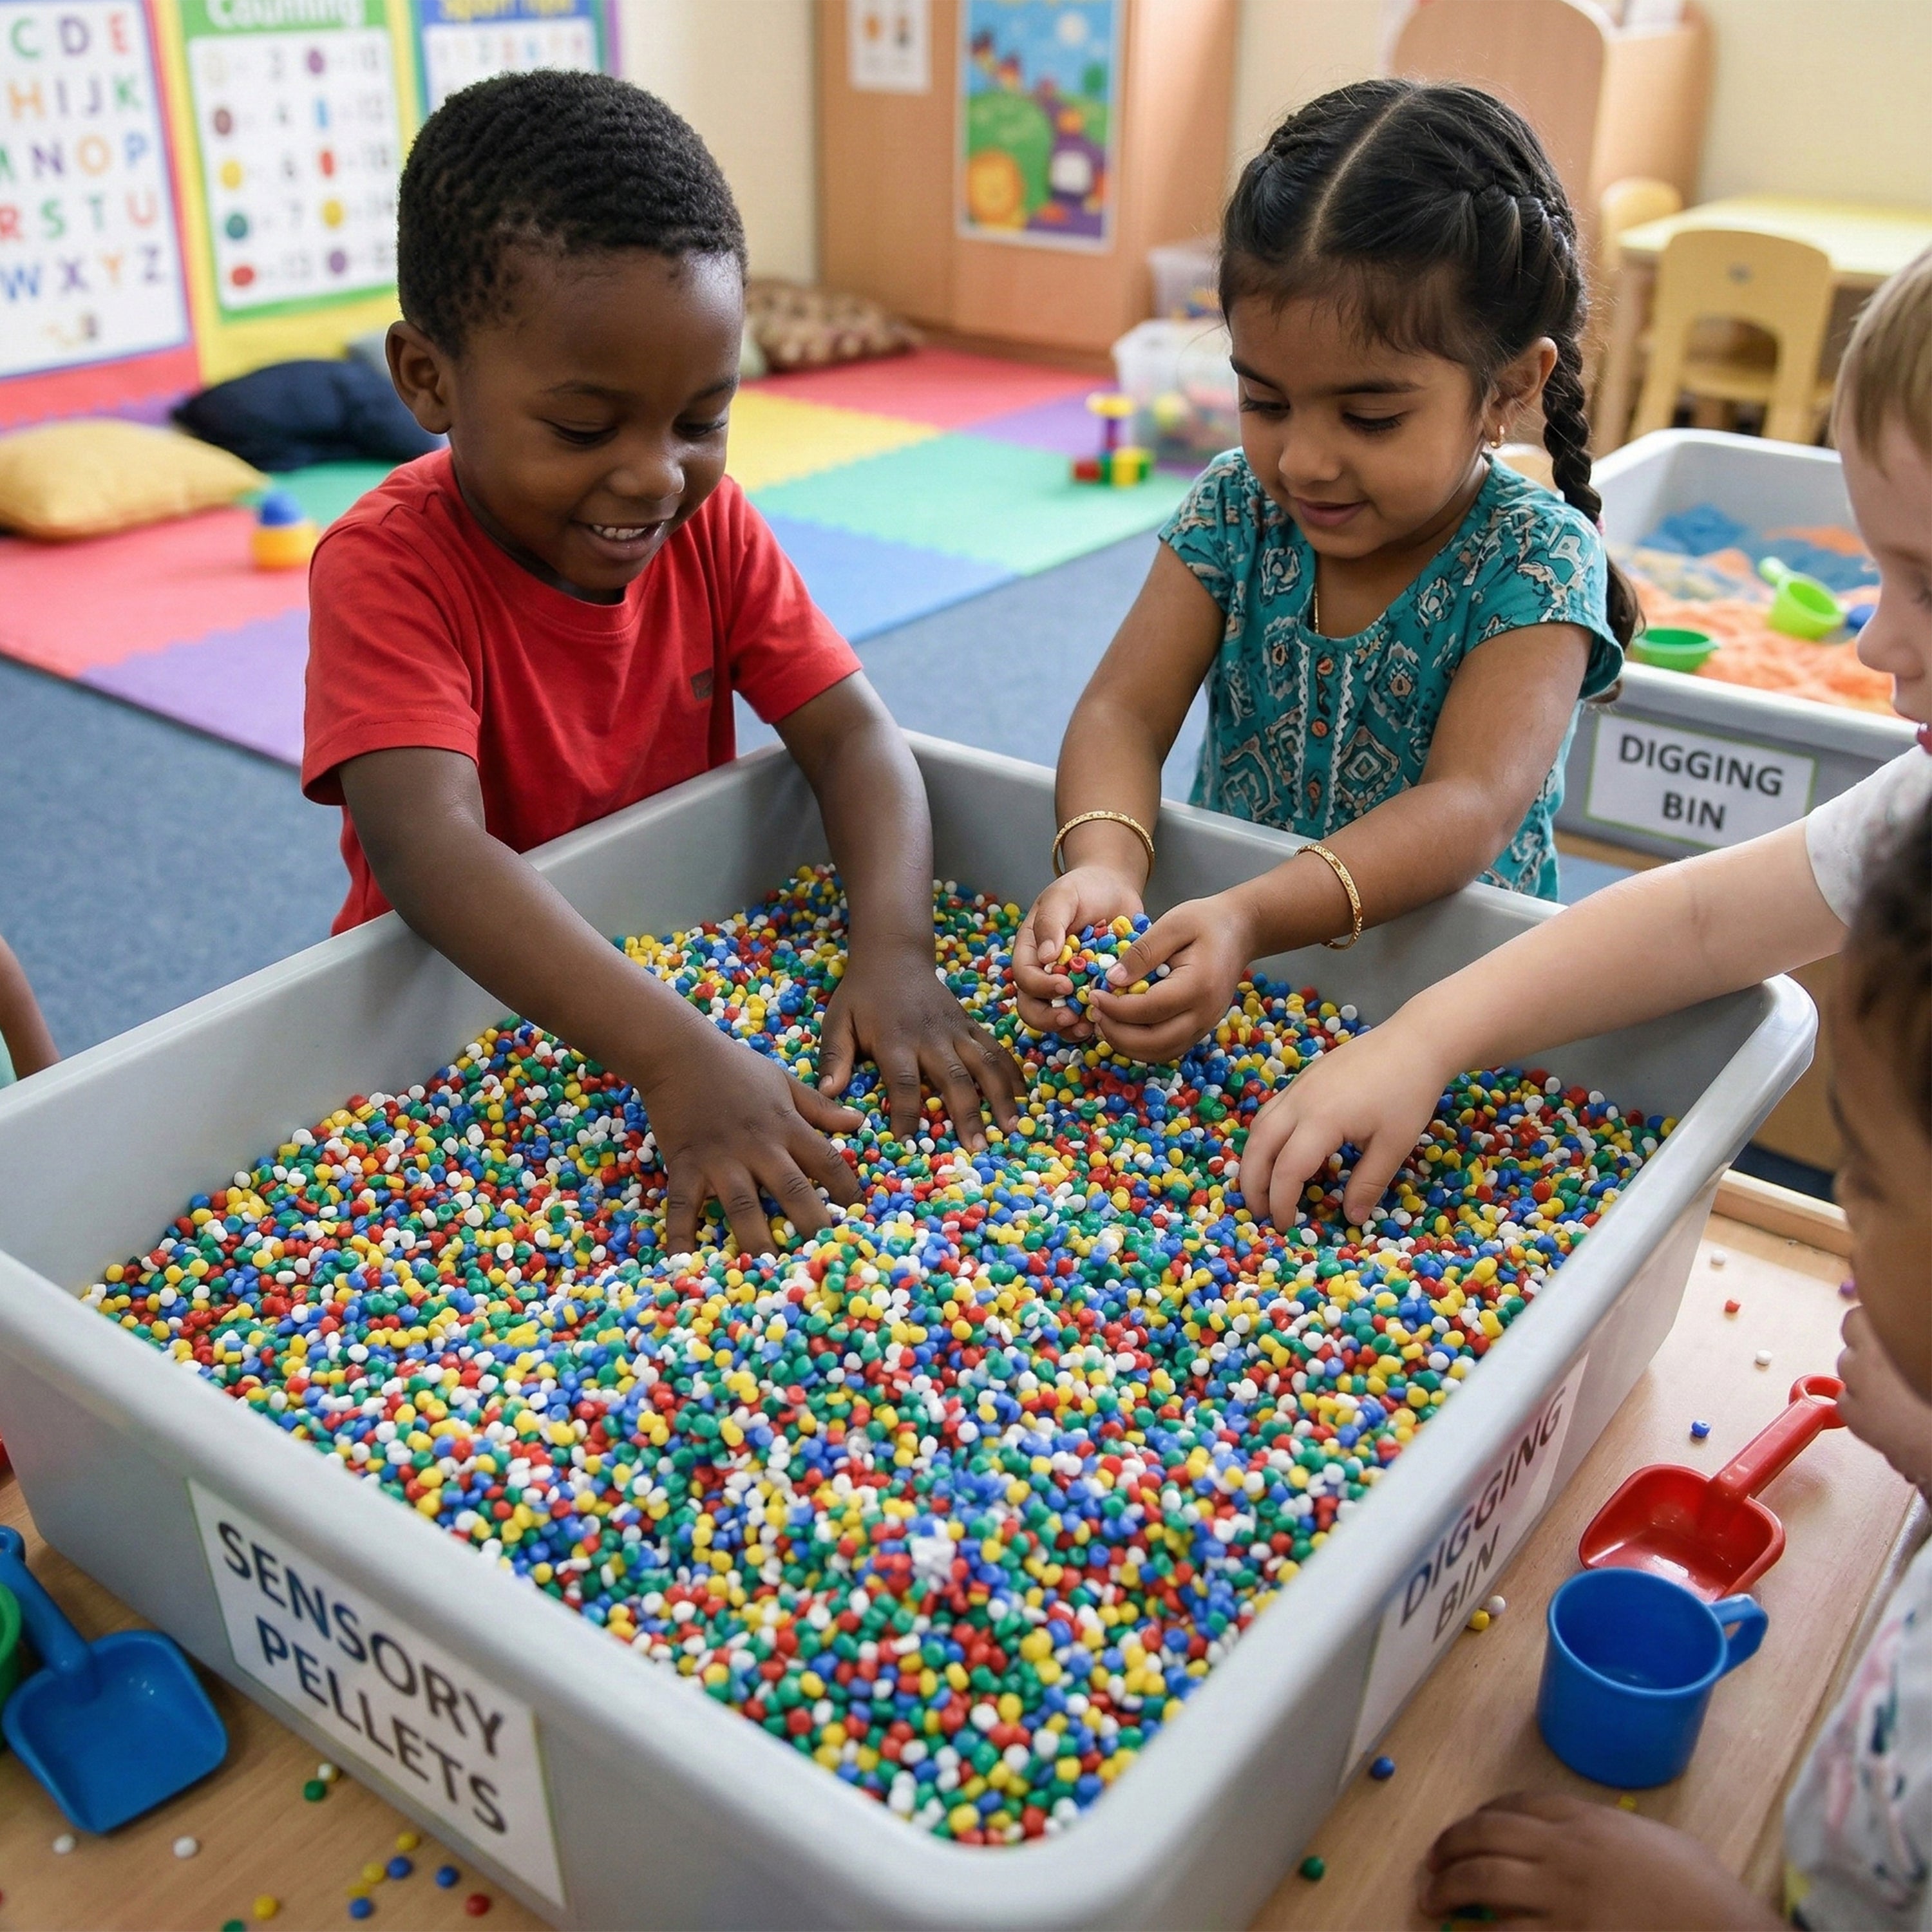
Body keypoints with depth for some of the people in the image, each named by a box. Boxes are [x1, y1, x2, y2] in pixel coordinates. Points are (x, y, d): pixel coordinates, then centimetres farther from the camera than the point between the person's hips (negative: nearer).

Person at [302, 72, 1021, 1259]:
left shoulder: (712, 524, -6)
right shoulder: (388, 567, -22)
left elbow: (852, 733, -12)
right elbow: (432, 847, -35)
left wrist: (893, 953, -32)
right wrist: (678, 1060, -49)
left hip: (688, 961, 4)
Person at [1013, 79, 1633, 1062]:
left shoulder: (1533, 560, -14)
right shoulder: (1235, 510, -2)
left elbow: (1471, 807, -25)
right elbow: (1125, 707, -9)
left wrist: (1252, 917, -41)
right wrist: (1103, 862, -32)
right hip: (1213, 922, 4)